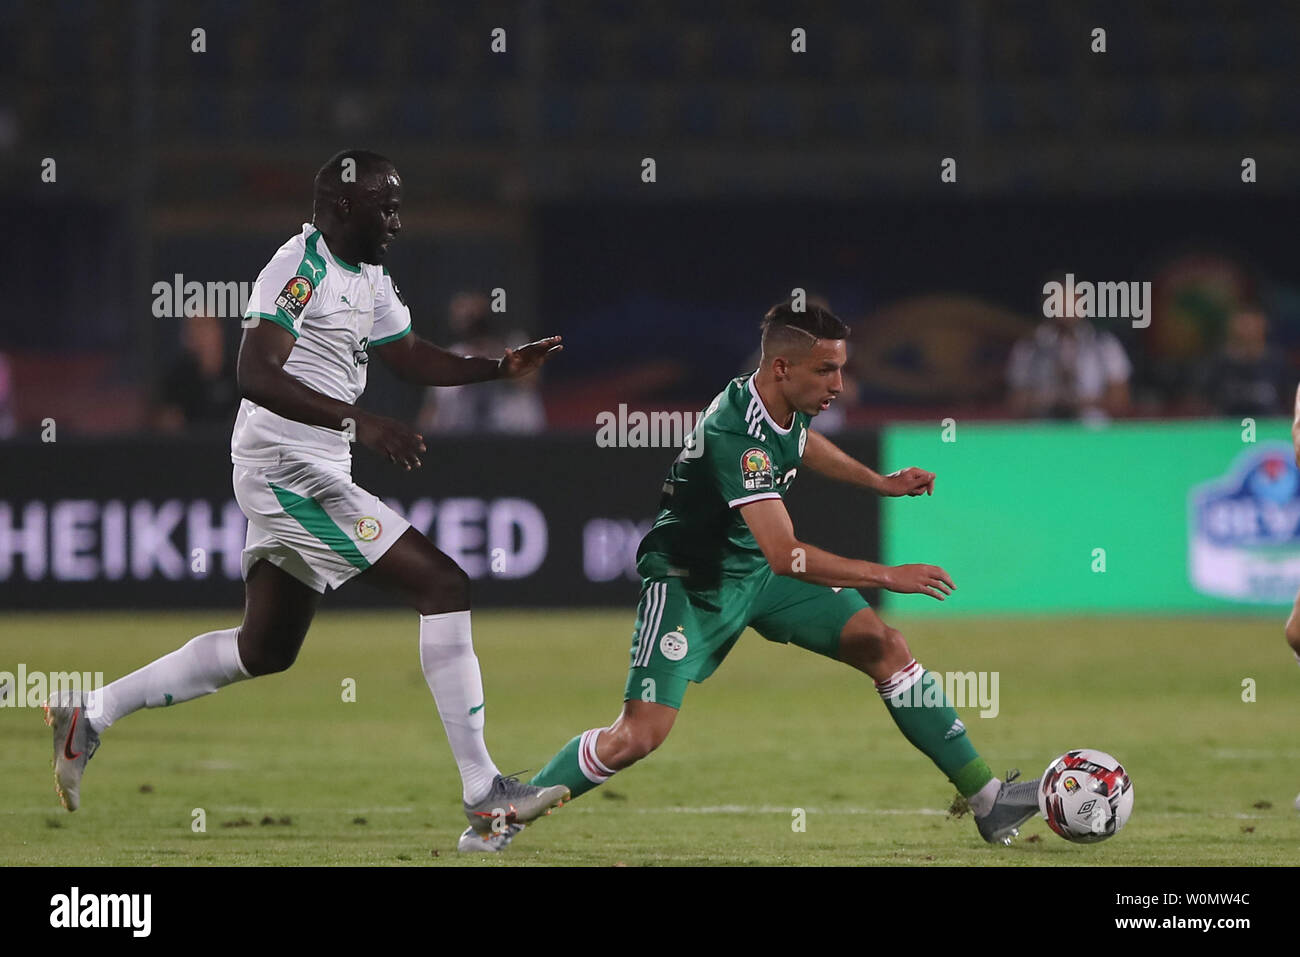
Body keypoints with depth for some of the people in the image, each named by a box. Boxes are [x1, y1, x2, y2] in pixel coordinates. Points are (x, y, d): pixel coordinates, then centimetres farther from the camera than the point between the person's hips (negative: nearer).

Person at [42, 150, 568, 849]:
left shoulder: (368, 279, 15)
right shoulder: (301, 268, -16)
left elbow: (414, 360, 25)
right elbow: (256, 375, -26)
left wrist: (500, 368, 10)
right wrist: (358, 420, -33)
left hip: (312, 475, 11)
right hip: (290, 470, -11)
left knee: (265, 648, 19)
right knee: (443, 586, -12)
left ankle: (91, 714, 26)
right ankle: (484, 800, -12)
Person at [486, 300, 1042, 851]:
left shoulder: (789, 405, -7)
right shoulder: (736, 433, -34)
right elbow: (785, 556, -40)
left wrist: (881, 483, 19)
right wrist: (887, 577, -37)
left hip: (757, 570, 8)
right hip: (691, 581, -8)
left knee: (885, 646, -3)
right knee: (639, 736, -16)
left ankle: (986, 800, 2)